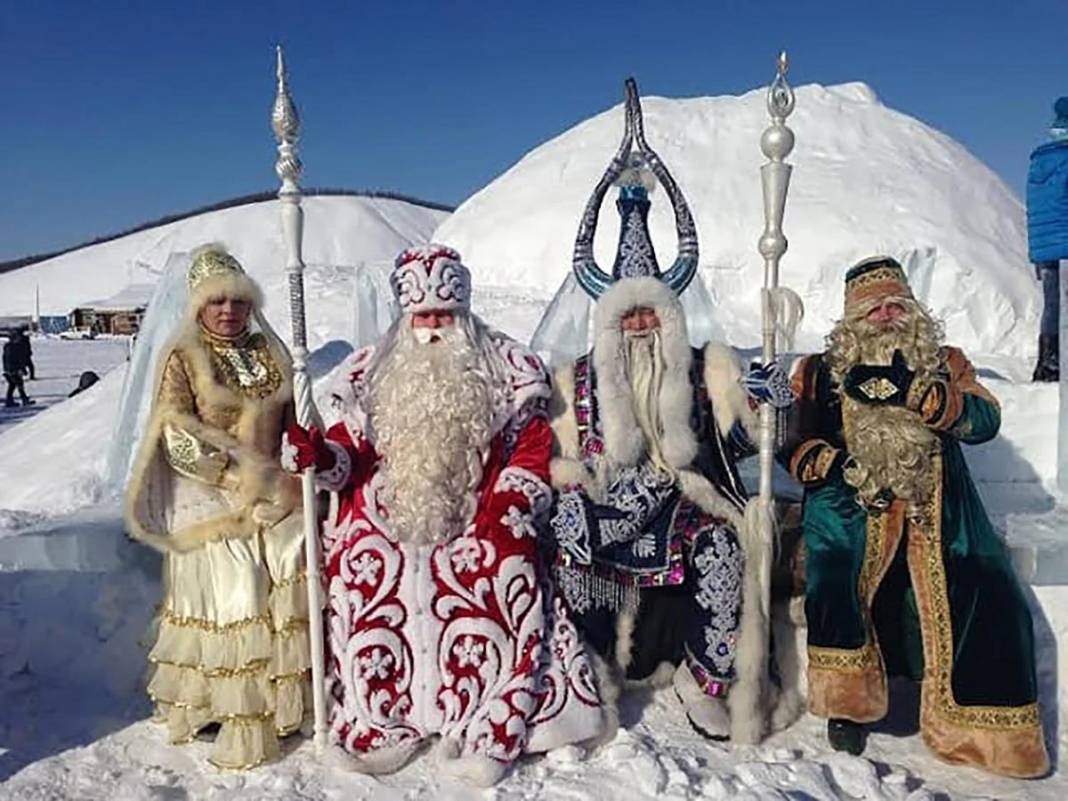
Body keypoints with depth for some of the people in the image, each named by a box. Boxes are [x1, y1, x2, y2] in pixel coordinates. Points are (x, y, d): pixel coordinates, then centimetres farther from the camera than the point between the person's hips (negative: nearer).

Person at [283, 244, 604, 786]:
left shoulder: (506, 368, 7)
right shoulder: (371, 370, 13)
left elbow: (532, 446, 5)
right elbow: (351, 447, 12)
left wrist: (510, 500, -11)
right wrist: (319, 455, -10)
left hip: (475, 522, -2)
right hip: (386, 519, 2)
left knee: (503, 566, -25)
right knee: (364, 578, -19)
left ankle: (483, 731, -11)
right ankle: (378, 721, 1)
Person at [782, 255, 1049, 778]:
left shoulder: (945, 363, 20)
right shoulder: (822, 370, 16)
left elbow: (985, 420, 4)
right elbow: (793, 441, 8)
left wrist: (913, 392, -12)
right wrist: (834, 465, -12)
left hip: (937, 509, 2)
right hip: (853, 503, -1)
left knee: (989, 595, -16)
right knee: (831, 561, -29)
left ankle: (988, 732, -1)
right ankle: (849, 699, -15)